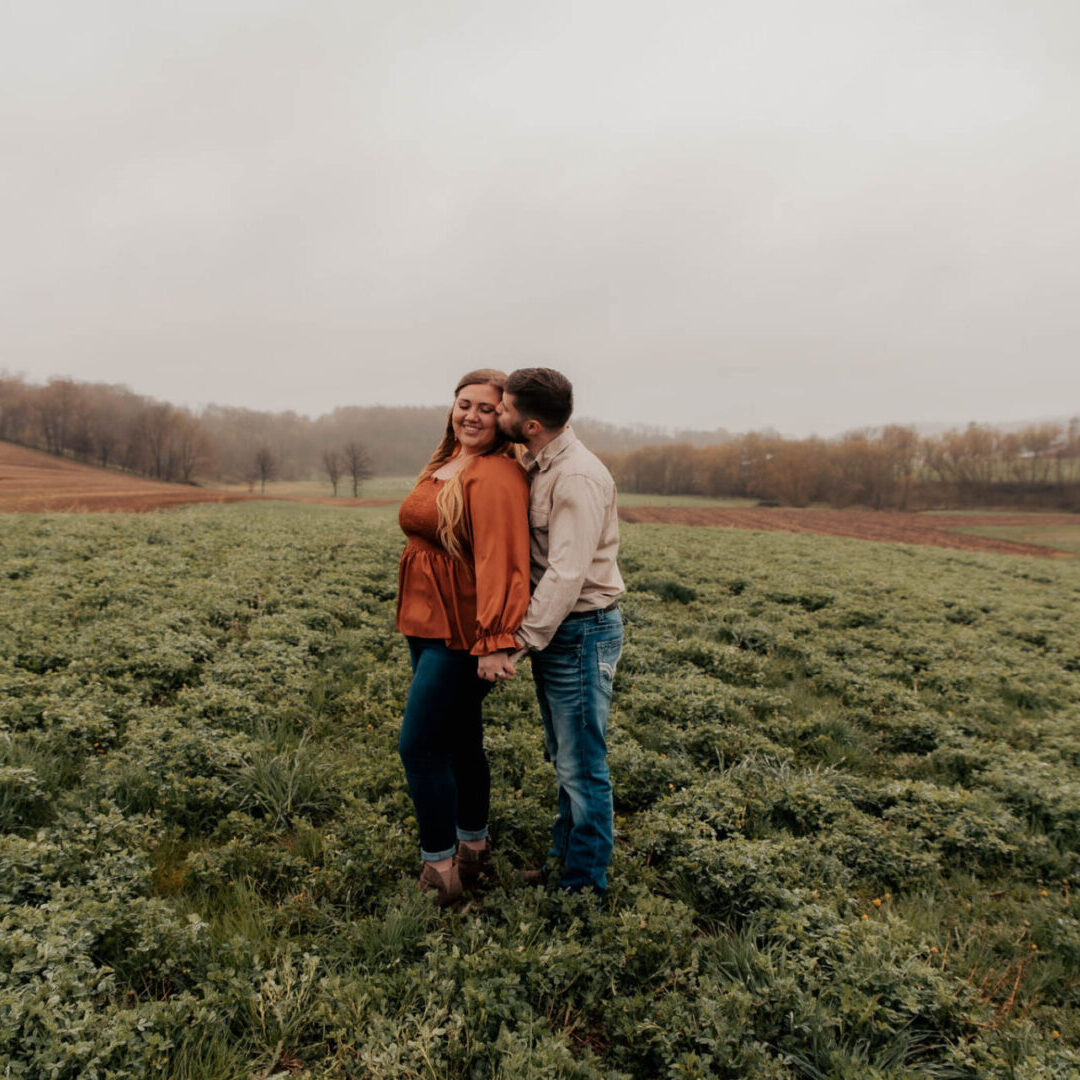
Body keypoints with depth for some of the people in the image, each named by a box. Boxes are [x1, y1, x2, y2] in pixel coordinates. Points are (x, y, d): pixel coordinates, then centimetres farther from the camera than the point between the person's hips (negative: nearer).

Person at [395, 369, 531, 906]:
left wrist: (494, 642, -27)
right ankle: (474, 851, 35)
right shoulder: (443, 465, 13)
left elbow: (500, 559, -23)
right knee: (459, 741, 18)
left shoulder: (496, 475, -17)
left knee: (419, 745, -5)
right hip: (426, 625, 9)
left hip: (463, 634, -9)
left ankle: (439, 871, 10)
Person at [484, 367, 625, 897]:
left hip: (581, 633, -9)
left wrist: (517, 642, -24)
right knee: (564, 760, 22)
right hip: (553, 629, 10)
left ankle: (585, 886, 19)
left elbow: (567, 575, -26)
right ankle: (562, 854, 39)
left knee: (582, 767, 3)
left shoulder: (577, 478, -22)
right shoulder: (537, 467, 9)